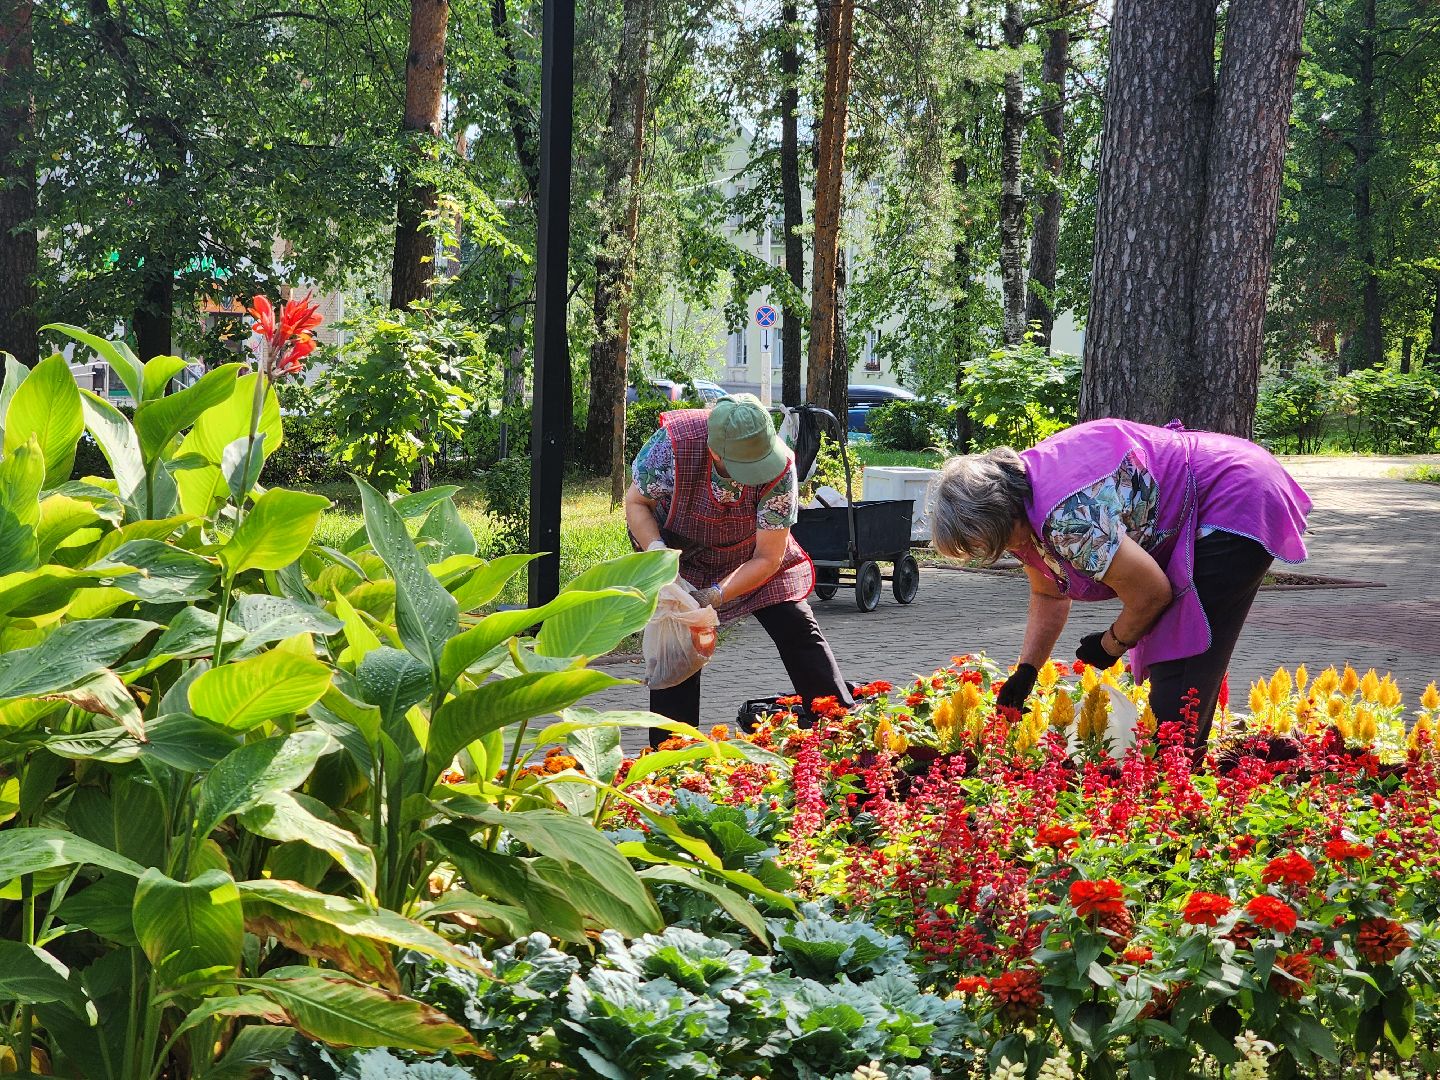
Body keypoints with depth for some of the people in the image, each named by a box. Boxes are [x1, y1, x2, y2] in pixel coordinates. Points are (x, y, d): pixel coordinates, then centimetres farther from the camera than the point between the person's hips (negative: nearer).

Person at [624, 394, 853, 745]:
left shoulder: (779, 469, -33)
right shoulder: (673, 443, -36)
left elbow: (767, 558, -24)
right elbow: (636, 502, -17)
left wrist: (715, 596, -35)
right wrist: (656, 549, -34)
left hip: (750, 555, 1)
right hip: (681, 551, -1)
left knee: (797, 630, -4)